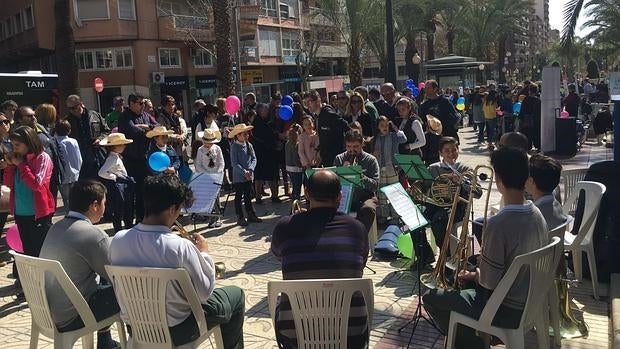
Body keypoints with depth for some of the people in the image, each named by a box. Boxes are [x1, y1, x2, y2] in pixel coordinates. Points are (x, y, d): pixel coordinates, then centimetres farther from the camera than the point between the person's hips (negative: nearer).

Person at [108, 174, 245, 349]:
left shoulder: (118, 239, -14)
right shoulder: (181, 247, -29)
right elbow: (204, 292, -16)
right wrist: (204, 253, -3)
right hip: (175, 331, -5)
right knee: (236, 294, 16)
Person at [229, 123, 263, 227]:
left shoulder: (249, 145, 2)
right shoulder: (234, 147, -13)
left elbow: (254, 159, 3)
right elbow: (234, 163, -16)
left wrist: (250, 170, -13)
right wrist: (244, 172, -20)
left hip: (249, 176, 5)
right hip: (238, 177, -5)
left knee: (248, 196, 16)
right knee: (238, 197, 6)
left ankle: (250, 215, 25)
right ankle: (240, 218, 12)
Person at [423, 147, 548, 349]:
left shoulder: (498, 224, -29)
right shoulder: (536, 214, -3)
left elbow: (490, 282, -24)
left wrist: (474, 275, -3)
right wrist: (477, 273, 12)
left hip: (508, 311, -8)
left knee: (431, 298, 5)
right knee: (465, 281, 28)